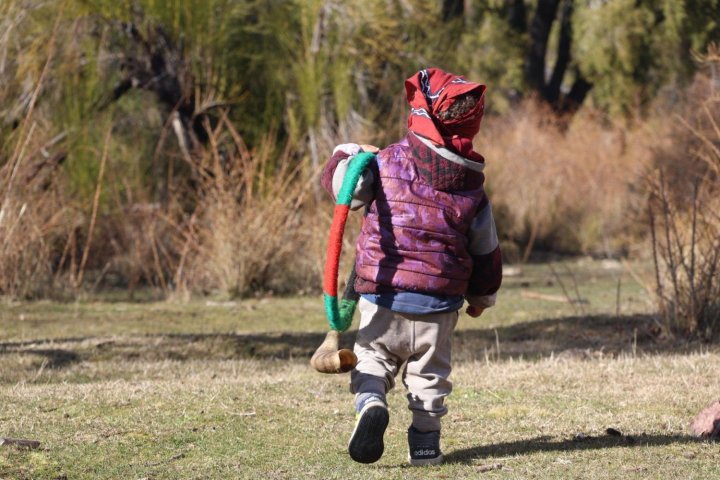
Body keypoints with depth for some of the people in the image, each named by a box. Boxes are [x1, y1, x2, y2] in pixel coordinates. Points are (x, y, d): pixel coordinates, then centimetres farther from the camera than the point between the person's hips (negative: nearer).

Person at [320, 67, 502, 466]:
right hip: (439, 303, 2)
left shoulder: (386, 163, -9)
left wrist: (348, 153, 21)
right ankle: (425, 440, 16)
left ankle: (370, 402, -17)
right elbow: (485, 250, 10)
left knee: (373, 357, 11)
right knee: (429, 372, 18)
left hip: (383, 294, -2)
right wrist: (482, 296, 27)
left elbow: (335, 180, -1)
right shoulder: (472, 188, 1)